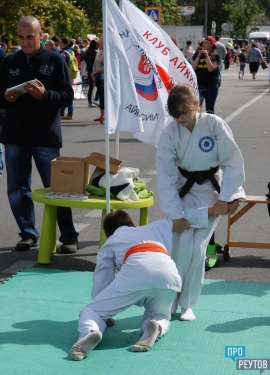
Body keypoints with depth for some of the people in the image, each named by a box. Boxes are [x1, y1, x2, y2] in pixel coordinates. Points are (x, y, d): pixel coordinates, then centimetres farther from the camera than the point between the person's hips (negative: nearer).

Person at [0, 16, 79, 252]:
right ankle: (28, 233, 19)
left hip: (46, 136, -3)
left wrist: (45, 95, -21)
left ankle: (69, 237, 7)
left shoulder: (55, 60, 0)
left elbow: (67, 96, -4)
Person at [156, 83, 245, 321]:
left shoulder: (214, 125, -17)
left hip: (211, 192, 0)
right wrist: (175, 213, -16)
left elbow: (233, 162, -11)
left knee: (197, 249, -4)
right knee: (181, 246, -10)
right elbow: (166, 176, -13)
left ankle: (187, 303, 12)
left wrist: (226, 197, -13)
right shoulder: (170, 134, -14)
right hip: (184, 192, 1)